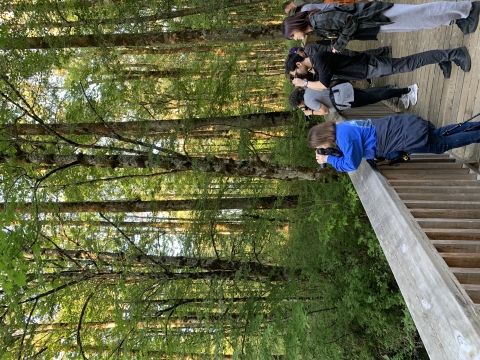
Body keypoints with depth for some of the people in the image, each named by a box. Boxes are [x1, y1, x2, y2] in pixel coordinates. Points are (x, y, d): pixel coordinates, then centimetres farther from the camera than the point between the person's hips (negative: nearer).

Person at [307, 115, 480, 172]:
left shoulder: (344, 136, -24)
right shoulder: (339, 129, 4)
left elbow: (352, 164, -19)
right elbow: (348, 151, 20)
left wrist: (328, 159, -10)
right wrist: (329, 153, 5)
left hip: (406, 136, -8)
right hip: (401, 126, 8)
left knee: (441, 145, 10)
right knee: (438, 134, 26)